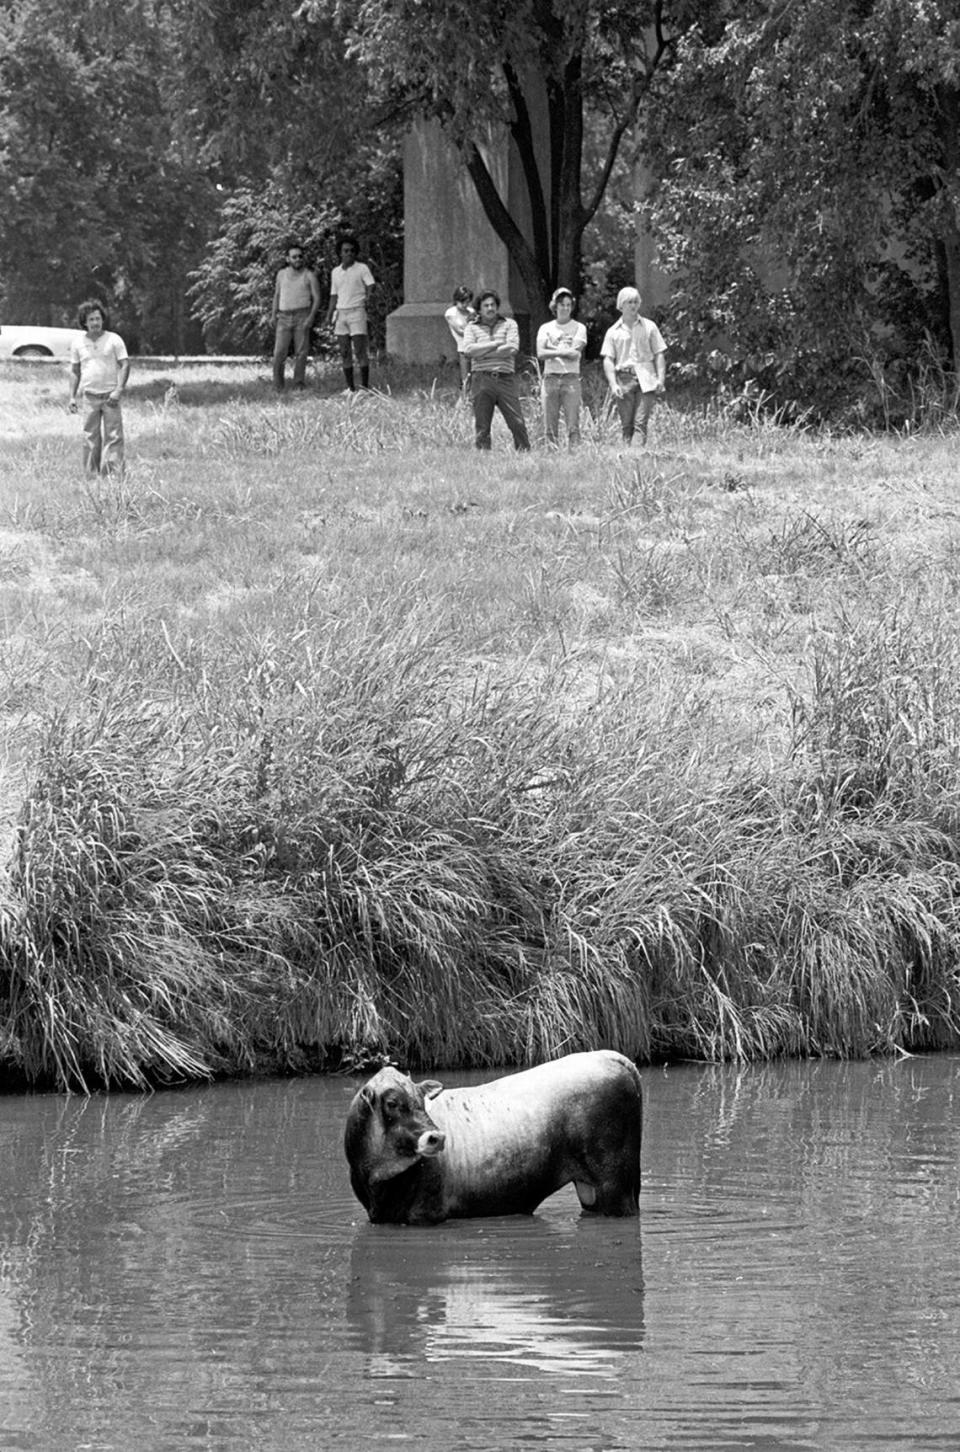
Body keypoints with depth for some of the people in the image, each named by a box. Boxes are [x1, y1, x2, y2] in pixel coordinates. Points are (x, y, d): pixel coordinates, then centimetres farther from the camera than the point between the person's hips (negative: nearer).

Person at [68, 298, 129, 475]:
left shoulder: (114, 340, 0)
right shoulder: (78, 344, 8)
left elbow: (125, 365, -2)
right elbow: (74, 371, 14)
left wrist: (119, 390, -12)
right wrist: (72, 397, 8)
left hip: (110, 396, -2)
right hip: (89, 396, 2)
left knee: (113, 436, -6)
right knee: (90, 438, 2)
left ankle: (115, 473, -7)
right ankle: (91, 473, 7)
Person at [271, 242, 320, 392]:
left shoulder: (309, 276, 3)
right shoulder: (282, 274, 12)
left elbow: (316, 298, 0)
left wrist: (311, 317, -12)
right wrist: (273, 315, 11)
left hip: (302, 317, -2)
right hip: (284, 317, 2)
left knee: (301, 352, -4)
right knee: (279, 352, -7)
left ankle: (299, 384, 1)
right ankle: (277, 386, -1)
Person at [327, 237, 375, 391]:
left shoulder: (362, 268, 1)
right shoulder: (335, 272, 15)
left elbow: (371, 285, -9)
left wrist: (368, 298, -26)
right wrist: (329, 314, 11)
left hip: (357, 311, -5)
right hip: (340, 313, 5)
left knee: (359, 350, -11)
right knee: (345, 352, 3)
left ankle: (365, 386, -9)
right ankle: (350, 387, 7)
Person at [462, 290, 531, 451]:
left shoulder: (509, 325, 11)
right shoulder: (471, 328, 12)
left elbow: (512, 349, -5)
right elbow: (469, 350, -6)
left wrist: (482, 353, -5)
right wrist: (496, 344, -5)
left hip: (506, 379, 0)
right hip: (481, 379, 0)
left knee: (517, 423, -6)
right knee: (482, 426, -1)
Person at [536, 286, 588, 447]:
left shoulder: (578, 328, 9)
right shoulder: (546, 328, 14)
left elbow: (575, 354, -4)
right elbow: (540, 353, -1)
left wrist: (552, 350, 0)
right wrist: (563, 351, -10)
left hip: (571, 379, -2)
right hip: (550, 378, 2)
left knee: (573, 425, -10)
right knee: (550, 426, -2)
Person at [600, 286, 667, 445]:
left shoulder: (649, 327, 12)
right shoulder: (613, 332, 11)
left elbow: (659, 355, 10)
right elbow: (608, 360, 6)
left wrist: (661, 379, -3)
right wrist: (613, 384, -7)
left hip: (646, 380, -1)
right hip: (624, 380, 1)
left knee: (641, 423, -12)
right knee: (626, 424, 0)